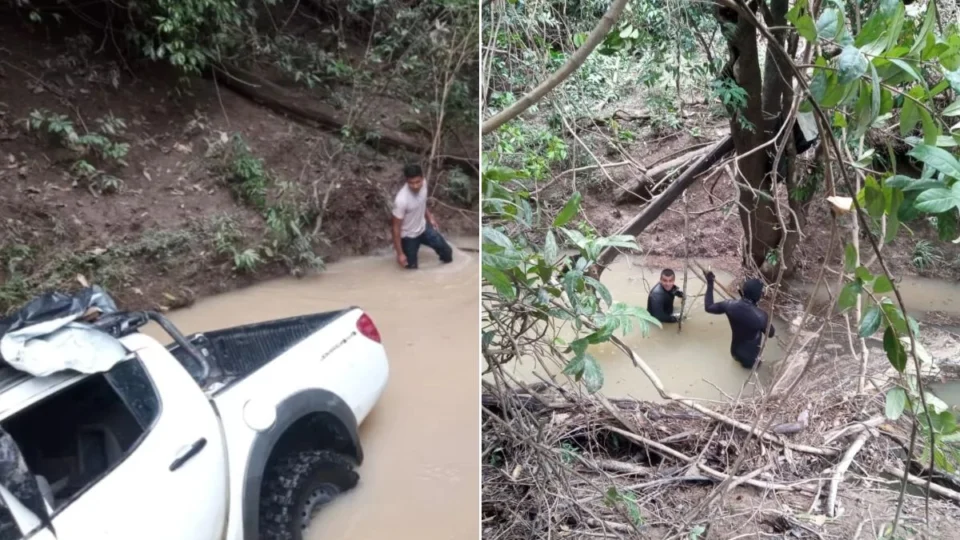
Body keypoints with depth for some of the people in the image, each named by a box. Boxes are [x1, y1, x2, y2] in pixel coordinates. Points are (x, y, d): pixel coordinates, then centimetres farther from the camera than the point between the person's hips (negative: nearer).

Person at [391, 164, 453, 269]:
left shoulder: (423, 184, -19)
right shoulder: (401, 200, -38)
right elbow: (396, 227, -26)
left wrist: (429, 216, 16)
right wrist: (400, 253, -21)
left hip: (424, 228, 5)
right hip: (409, 236, -5)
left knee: (446, 252, 12)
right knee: (411, 267, 10)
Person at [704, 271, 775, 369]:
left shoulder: (731, 305, -24)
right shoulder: (761, 316, -34)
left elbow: (709, 307, -7)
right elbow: (770, 333, -14)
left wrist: (710, 284, -3)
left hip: (735, 351, 4)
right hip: (750, 356, -4)